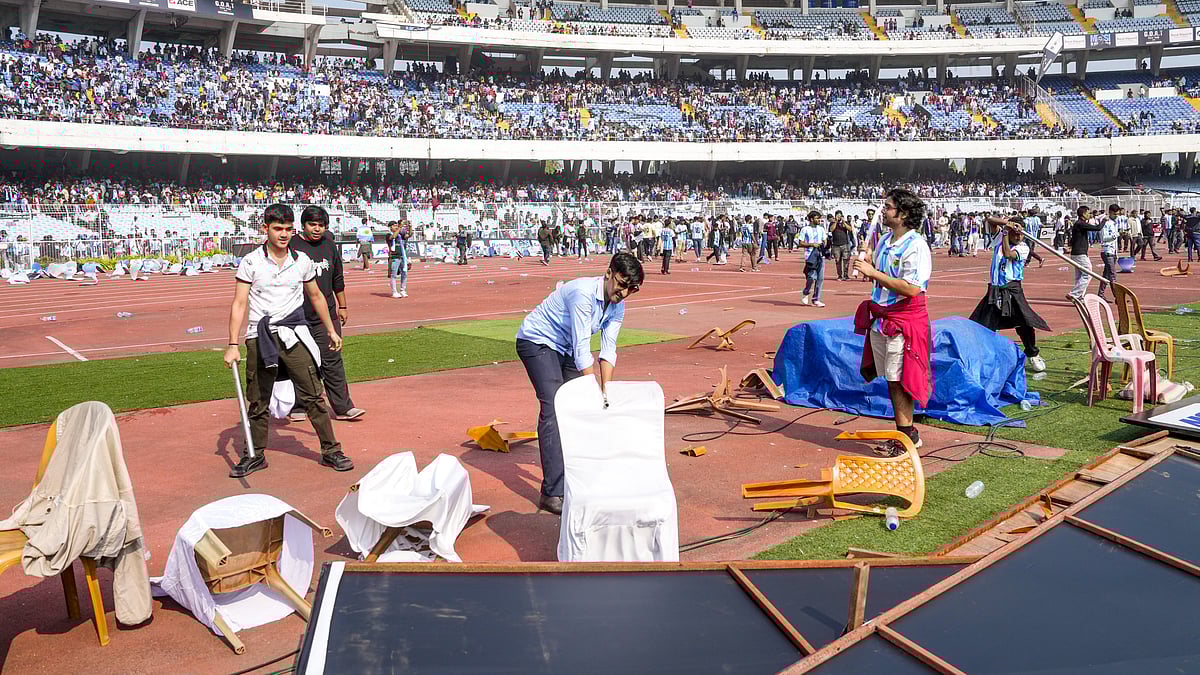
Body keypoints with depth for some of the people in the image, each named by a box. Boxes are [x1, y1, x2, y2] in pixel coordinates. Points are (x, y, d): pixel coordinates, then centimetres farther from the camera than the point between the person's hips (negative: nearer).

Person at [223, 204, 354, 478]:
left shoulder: (302, 261, 7)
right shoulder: (251, 262, -1)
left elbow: (316, 296, 21)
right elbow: (239, 304, -3)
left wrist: (331, 330, 24)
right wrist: (233, 345, -9)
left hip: (294, 335, 1)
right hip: (259, 339, -1)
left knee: (313, 395, -2)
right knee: (257, 402, 7)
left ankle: (330, 450, 8)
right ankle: (255, 455, 21)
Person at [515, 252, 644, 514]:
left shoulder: (618, 306, -5)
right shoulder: (583, 293, -32)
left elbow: (608, 348, -6)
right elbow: (582, 349, -34)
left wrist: (606, 392, -16)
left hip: (564, 348, 9)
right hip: (536, 341, -9)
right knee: (553, 410, -19)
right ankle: (552, 493, -22)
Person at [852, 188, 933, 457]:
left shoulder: (916, 246, -15)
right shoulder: (884, 240, 12)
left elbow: (912, 288, -25)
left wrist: (874, 272, -21)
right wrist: (867, 267, 2)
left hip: (904, 321, -8)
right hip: (880, 319, 8)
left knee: (898, 381, -4)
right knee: (891, 380, 12)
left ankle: (906, 437, 6)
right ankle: (906, 433, 24)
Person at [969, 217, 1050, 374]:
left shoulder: (1023, 247, -4)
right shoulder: (1000, 238, 6)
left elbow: (1008, 254, -22)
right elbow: (989, 220, 1)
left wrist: (1005, 233, -17)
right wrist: (1005, 225, -14)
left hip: (1012, 290, -3)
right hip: (994, 290, 3)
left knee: (1025, 322, -9)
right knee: (983, 326, 0)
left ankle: (1032, 355, 9)